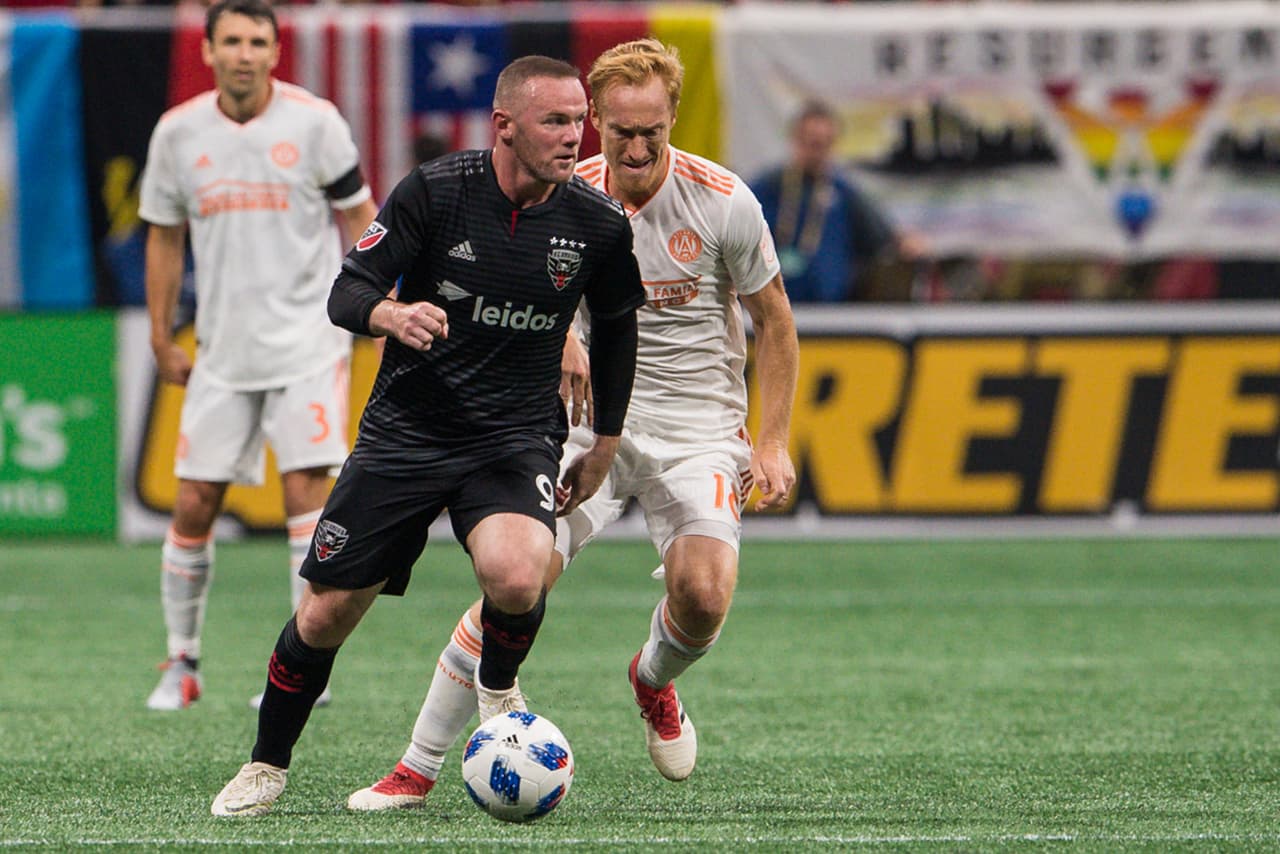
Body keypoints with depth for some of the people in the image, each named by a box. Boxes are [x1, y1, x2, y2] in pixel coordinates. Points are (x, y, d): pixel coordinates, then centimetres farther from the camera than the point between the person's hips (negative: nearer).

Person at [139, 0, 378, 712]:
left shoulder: (314, 121, -5)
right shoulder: (178, 133, 3)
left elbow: (358, 214, 3)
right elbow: (165, 236, 13)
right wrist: (163, 340, 12)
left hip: (309, 338, -3)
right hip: (223, 348, 3)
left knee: (306, 487, -12)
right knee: (194, 504, 2)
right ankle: (182, 664, 17)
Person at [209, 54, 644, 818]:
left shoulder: (600, 223, -6)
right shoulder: (436, 190, -12)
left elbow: (615, 327, 12)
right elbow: (348, 290, -10)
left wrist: (605, 446, 15)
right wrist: (391, 313, -33)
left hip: (516, 434, 0)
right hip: (406, 429, 0)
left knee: (517, 577, -29)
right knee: (327, 613, 0)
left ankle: (498, 688, 5)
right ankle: (268, 766, 25)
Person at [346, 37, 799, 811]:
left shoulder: (723, 202, -9)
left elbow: (774, 319, 3)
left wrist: (773, 443, -1)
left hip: (698, 427, -1)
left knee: (702, 595, -24)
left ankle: (655, 681, 14)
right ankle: (418, 769, -7)